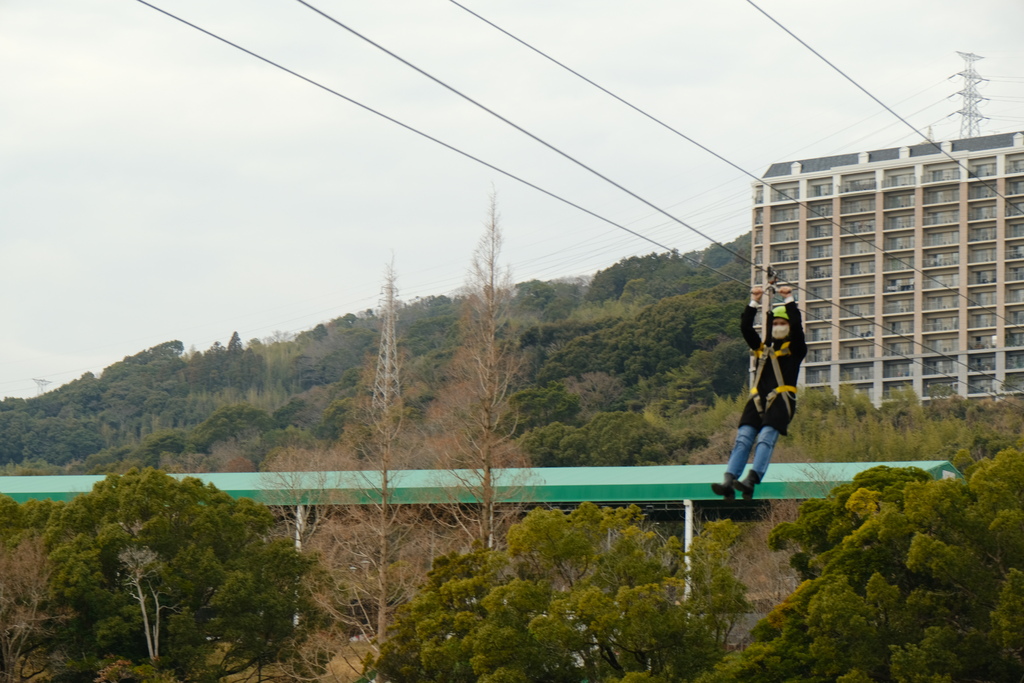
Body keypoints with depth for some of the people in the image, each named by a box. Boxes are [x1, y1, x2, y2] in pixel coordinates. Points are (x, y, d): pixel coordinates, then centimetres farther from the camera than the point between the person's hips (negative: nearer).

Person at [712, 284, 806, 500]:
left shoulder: (795, 349, 11)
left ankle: (751, 482, -38)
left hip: (781, 400, -5)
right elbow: (745, 327, 15)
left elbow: (796, 325, -4)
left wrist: (789, 301, 0)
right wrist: (754, 303, 10)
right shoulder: (762, 347, 23)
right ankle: (728, 483, -24)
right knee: (743, 438, -12)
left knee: (765, 439, -22)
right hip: (758, 399, 5)